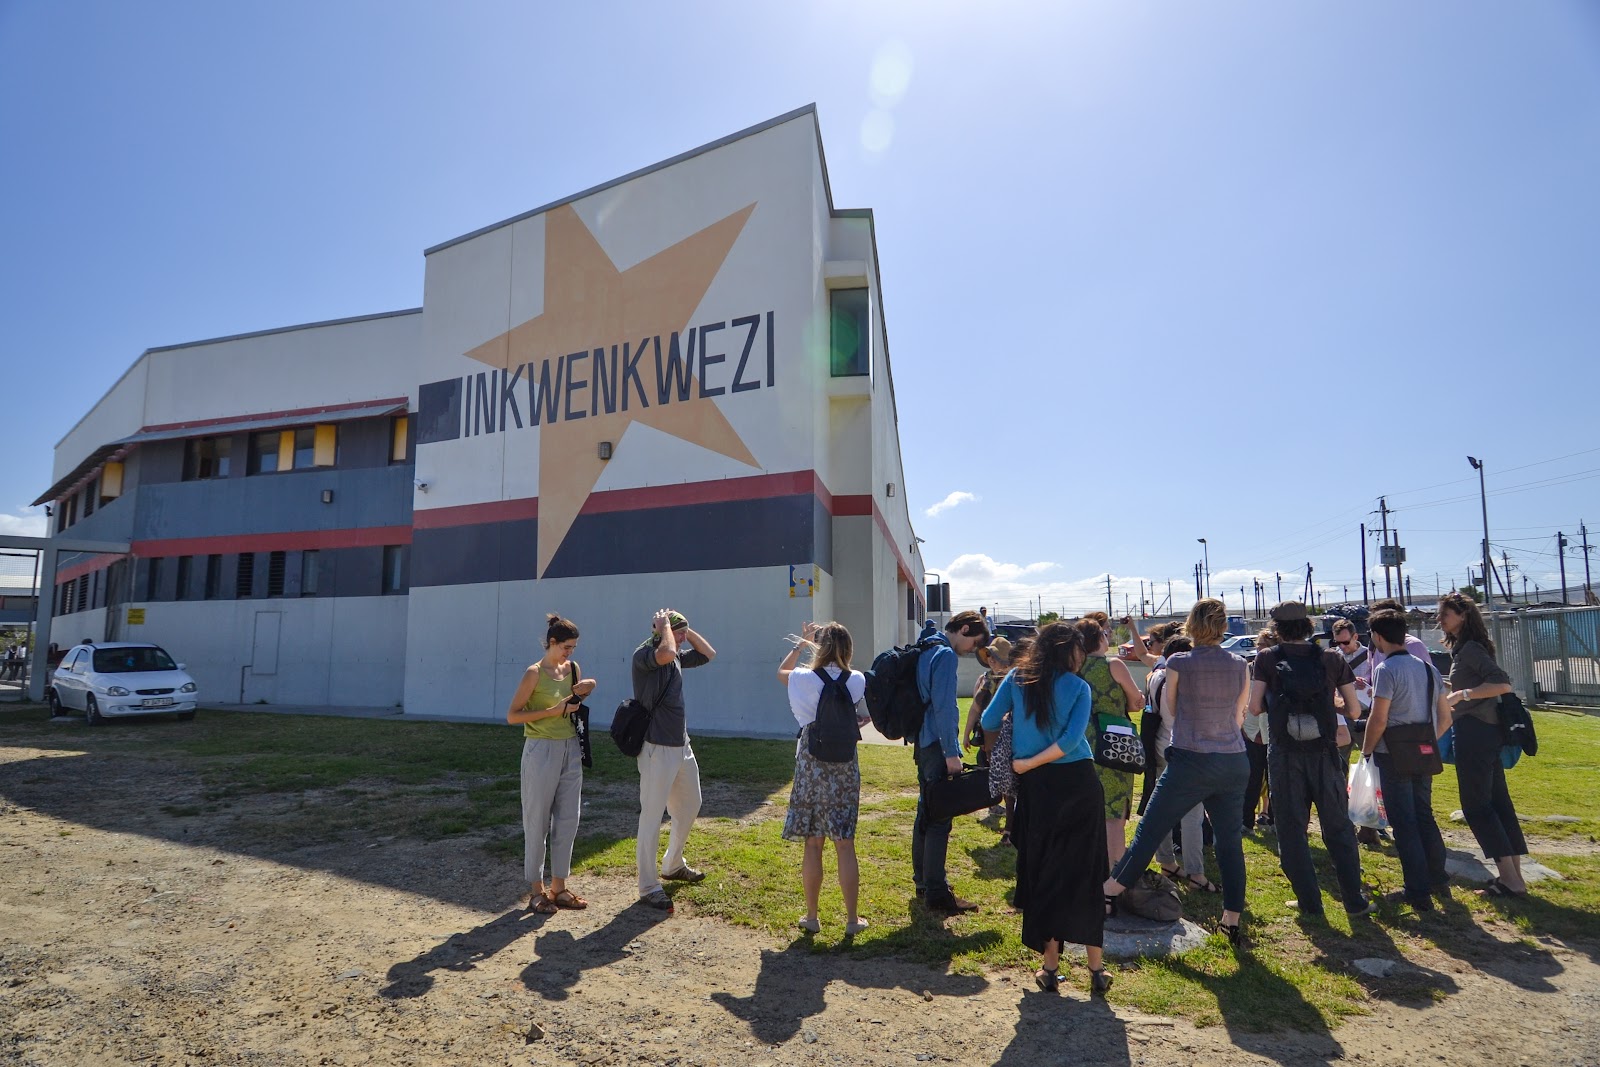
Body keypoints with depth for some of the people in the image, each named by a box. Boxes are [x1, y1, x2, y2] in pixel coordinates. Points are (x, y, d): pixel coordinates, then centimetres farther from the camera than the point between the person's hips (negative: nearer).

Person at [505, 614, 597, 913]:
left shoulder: (572, 669, 6)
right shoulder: (535, 673, -11)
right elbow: (512, 715, -12)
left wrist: (586, 688, 1)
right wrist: (552, 711, -19)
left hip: (571, 750, 6)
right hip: (542, 751, -6)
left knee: (568, 821, 9)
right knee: (538, 822, 5)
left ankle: (558, 887, 21)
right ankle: (536, 890, 17)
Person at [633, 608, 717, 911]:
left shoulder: (678, 656, 10)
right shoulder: (644, 654, -15)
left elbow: (709, 654, 18)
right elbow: (666, 653, -36)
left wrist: (686, 630, 8)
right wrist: (666, 625, -19)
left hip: (682, 745, 9)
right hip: (657, 748, -9)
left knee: (690, 806, 22)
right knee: (652, 817, -2)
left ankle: (673, 865, 40)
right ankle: (648, 886, 8)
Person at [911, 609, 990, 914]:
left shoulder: (926, 651, 14)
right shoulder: (946, 655, -15)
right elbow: (944, 707, -21)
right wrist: (951, 753, -18)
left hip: (923, 743, 10)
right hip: (937, 746, -10)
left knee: (926, 812, 17)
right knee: (939, 819, -5)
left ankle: (923, 881, 27)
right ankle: (937, 893, 0)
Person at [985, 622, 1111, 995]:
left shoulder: (1017, 678, 0)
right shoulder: (1079, 687, -3)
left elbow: (989, 721, -2)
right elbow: (1072, 738, -16)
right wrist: (1031, 763, -9)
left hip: (1036, 787, 1)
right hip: (1079, 782, -1)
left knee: (1042, 872, 10)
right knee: (1084, 873, 8)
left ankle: (1050, 966, 15)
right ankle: (1097, 968, 13)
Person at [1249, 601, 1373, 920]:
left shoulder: (1267, 659, -4)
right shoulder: (1332, 659, 1)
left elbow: (1254, 707, -6)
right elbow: (1353, 707, 5)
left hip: (1283, 753, -2)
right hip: (1324, 751, 2)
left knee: (1291, 830, 8)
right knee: (1338, 827, 14)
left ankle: (1309, 902, 12)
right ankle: (1355, 901, 17)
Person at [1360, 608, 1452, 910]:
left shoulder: (1386, 669, -15)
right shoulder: (1427, 667, 8)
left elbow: (1378, 719, -19)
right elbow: (1445, 717, 12)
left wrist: (1366, 750, -6)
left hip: (1394, 757, -7)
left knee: (1404, 823, 0)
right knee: (1424, 817, 20)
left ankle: (1418, 893, 6)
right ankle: (1438, 879, 30)